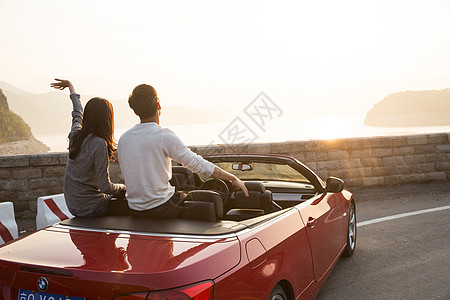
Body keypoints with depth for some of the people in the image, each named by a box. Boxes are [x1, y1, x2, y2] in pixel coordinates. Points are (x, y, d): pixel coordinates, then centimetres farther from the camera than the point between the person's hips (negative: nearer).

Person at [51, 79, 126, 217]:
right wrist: (123, 188, -3)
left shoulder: (76, 134, -2)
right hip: (90, 208, -8)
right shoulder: (99, 145, -23)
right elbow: (104, 186, -23)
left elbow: (77, 113, 22)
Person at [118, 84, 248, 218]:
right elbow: (199, 165, -15)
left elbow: (127, 176, 12)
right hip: (161, 209, -6)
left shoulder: (123, 139, 1)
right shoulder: (164, 136, -18)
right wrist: (233, 178, -5)